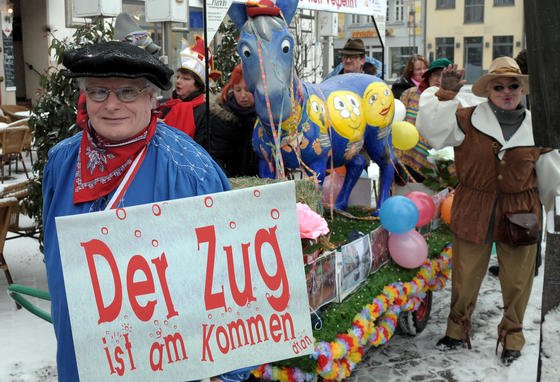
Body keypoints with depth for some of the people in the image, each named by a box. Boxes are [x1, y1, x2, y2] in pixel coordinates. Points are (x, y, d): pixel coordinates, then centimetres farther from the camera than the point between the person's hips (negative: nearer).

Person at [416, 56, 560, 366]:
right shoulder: (467, 119, -5)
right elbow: (430, 127, -15)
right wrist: (445, 94, -19)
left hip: (520, 214, 1)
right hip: (473, 213, -1)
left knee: (517, 281, 12)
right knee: (465, 278, 11)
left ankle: (512, 336, 34)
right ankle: (457, 331, 33)